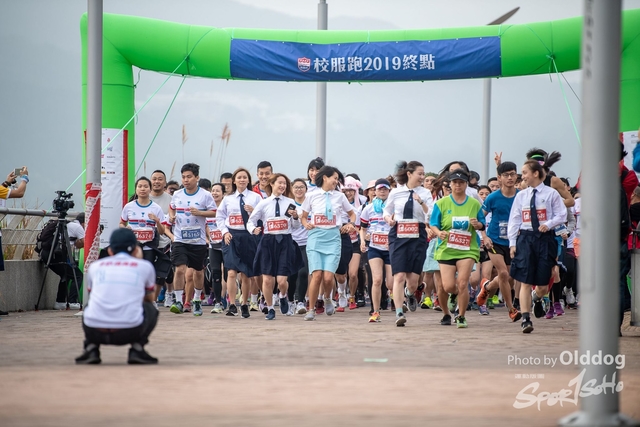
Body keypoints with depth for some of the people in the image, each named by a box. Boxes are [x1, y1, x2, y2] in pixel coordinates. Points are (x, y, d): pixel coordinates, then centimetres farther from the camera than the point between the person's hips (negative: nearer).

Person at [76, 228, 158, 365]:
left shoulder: (95, 266, 19)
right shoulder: (145, 266, 15)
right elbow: (149, 299, 33)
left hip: (94, 332, 2)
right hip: (130, 332, -2)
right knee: (151, 309, 29)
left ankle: (91, 349, 14)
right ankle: (137, 349, 8)